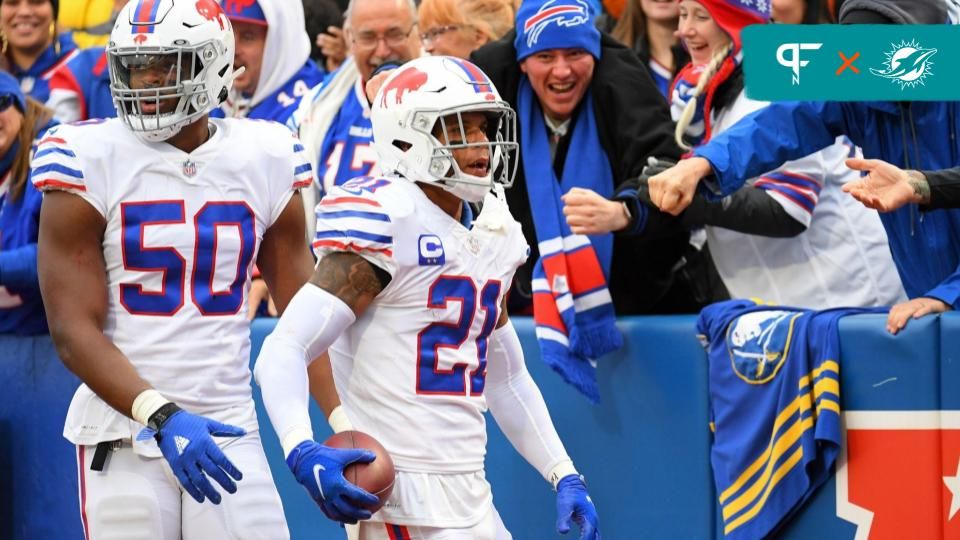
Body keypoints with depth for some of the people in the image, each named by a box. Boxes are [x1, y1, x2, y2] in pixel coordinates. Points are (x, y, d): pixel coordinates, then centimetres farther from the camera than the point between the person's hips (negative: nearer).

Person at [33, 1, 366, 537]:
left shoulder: (264, 162, 5)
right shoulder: (91, 162, -5)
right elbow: (74, 330, -9)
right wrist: (161, 416, -22)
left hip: (230, 434, 3)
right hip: (124, 437, -2)